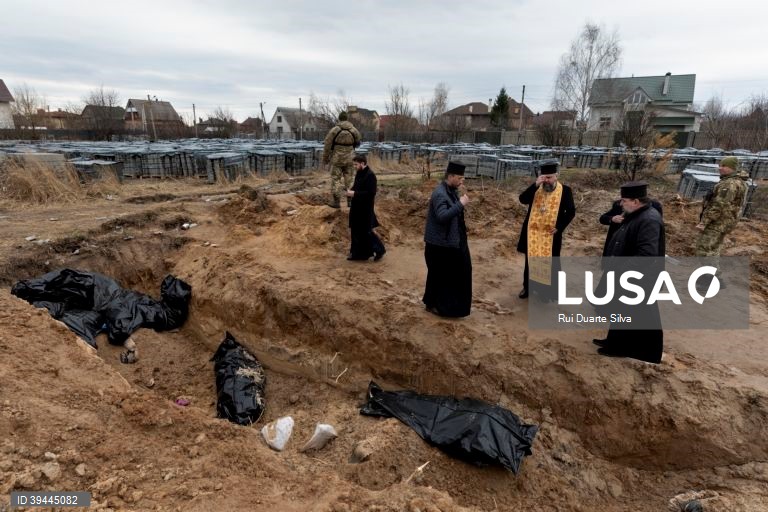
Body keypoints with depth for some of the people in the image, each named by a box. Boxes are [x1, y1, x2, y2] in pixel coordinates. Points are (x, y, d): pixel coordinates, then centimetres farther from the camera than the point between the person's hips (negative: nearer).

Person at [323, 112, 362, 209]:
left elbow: (327, 146, -8)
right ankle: (350, 200, 16)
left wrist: (325, 158, 3)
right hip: (349, 159, 3)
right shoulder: (354, 130, -2)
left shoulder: (334, 130, -11)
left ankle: (336, 202, 5)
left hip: (337, 159, -3)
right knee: (349, 179, 12)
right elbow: (358, 143, 13)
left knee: (336, 180, 4)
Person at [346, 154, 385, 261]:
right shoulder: (358, 174, 9)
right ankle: (357, 253, 24)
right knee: (355, 231, 13)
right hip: (356, 208, 9)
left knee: (365, 232, -1)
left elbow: (371, 193, -24)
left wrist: (355, 194, -22)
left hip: (365, 209, -9)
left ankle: (379, 250, 16)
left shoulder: (370, 175, -18)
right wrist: (351, 191, 0)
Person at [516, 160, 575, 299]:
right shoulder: (536, 188, 0)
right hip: (532, 232, 2)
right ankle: (527, 287, 30)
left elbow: (571, 212, -4)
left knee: (550, 263, 9)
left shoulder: (565, 190, -6)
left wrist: (559, 227, -13)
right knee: (530, 261, 14)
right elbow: (523, 199, -15)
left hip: (551, 234, -2)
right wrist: (535, 185, -23)